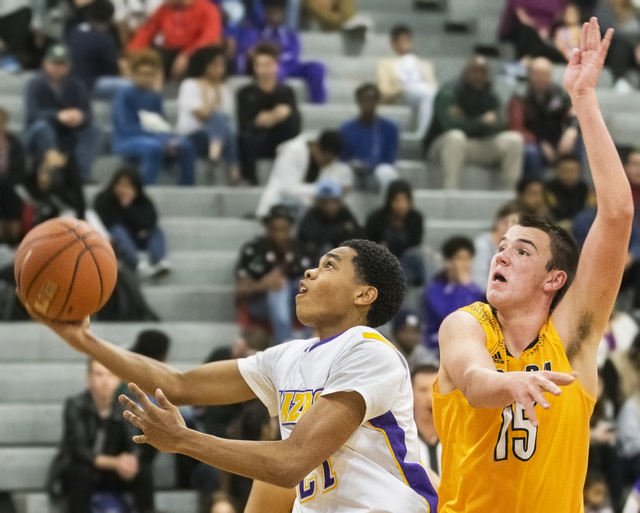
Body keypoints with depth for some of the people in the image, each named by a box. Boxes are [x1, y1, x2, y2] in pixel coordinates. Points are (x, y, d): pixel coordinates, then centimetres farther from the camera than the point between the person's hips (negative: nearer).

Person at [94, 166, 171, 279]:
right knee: (118, 230, -33)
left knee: (156, 231, -20)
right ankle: (138, 265, -59)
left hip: (137, 240, 3)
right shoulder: (103, 201, -4)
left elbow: (150, 221, -16)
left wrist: (128, 206, -24)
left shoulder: (143, 202, 2)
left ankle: (158, 261, -53)